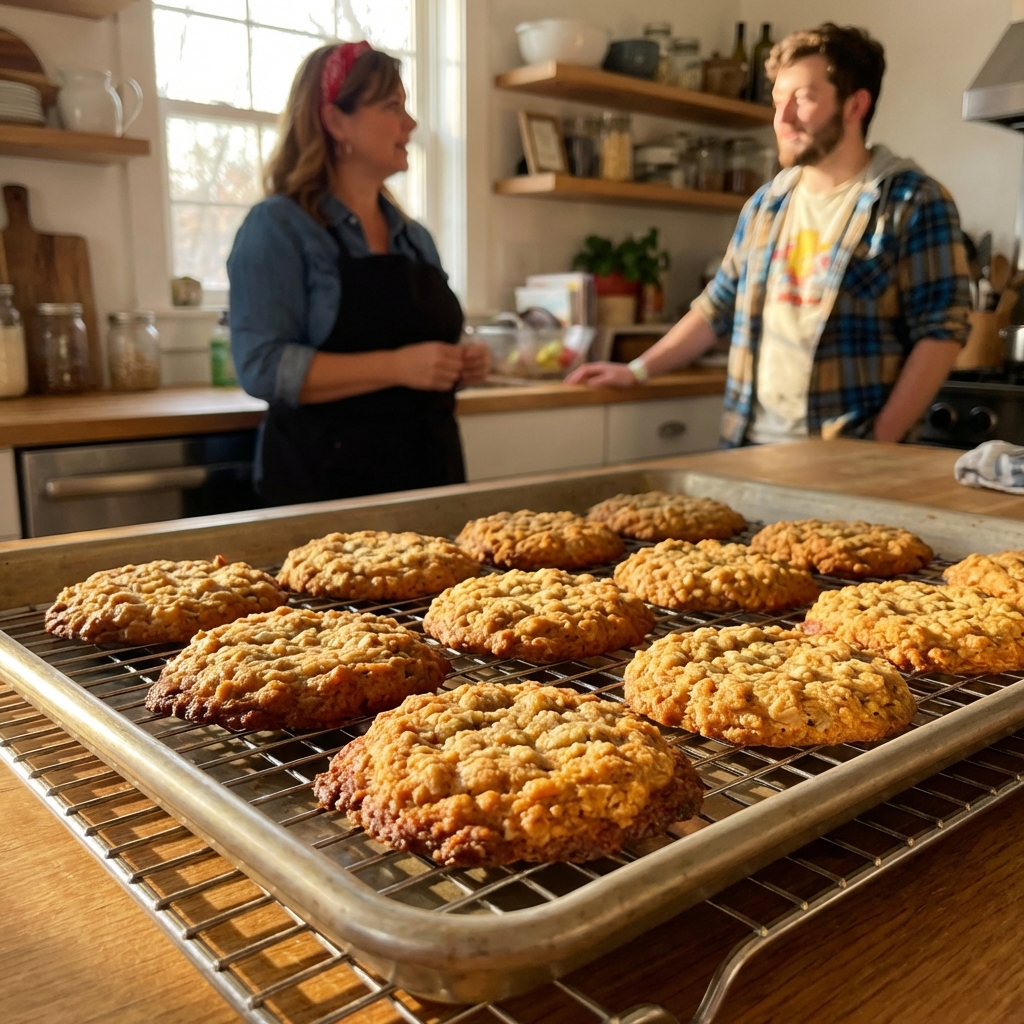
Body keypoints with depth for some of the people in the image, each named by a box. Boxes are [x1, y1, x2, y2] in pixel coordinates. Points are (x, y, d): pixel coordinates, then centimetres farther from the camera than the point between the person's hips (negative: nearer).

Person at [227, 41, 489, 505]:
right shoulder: (278, 225, -6)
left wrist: (460, 364, 2)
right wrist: (395, 367, -24)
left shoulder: (415, 237, 13)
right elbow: (263, 366, -17)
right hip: (326, 480, -6)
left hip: (429, 468, 6)